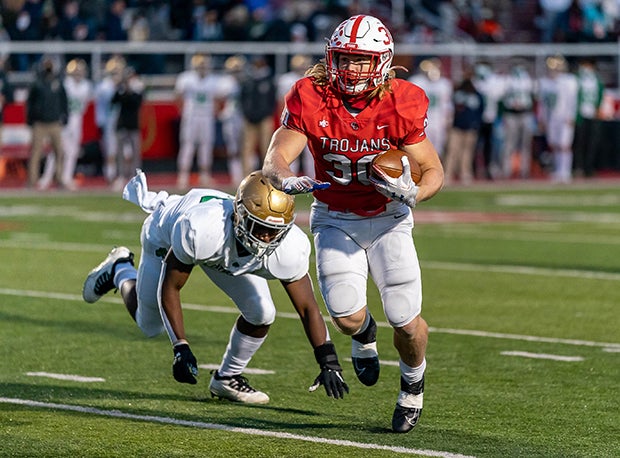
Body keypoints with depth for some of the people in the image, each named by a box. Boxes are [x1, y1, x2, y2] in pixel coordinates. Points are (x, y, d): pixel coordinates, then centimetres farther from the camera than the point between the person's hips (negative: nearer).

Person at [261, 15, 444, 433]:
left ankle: (413, 381, 28)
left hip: (388, 219, 0)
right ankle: (364, 334, 24)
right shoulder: (310, 99, -17)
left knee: (407, 322, -9)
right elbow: (276, 159, -20)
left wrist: (413, 194, -33)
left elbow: (434, 171, -11)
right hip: (335, 220, 0)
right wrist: (286, 179, -43)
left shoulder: (401, 104, -17)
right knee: (347, 317, -17)